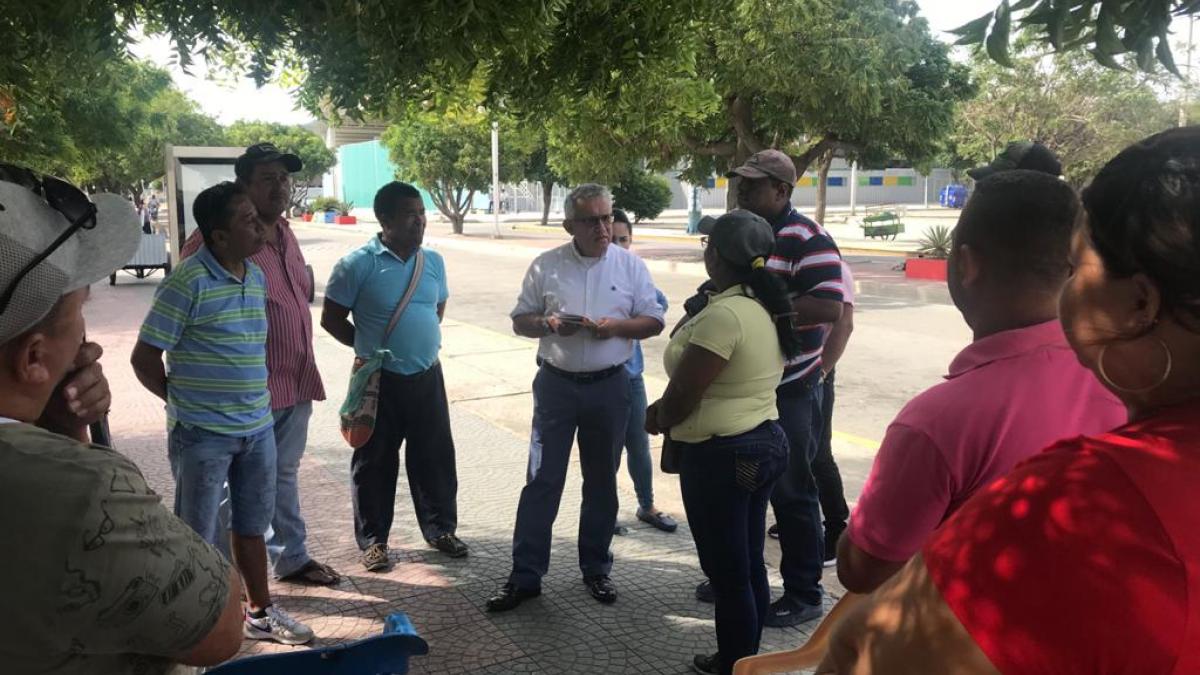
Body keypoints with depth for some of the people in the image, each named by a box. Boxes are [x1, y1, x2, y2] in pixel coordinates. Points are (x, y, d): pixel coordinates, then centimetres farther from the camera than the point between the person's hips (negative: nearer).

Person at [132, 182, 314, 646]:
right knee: (198, 538, 8)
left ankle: (259, 612, 34)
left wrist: (256, 399, 10)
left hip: (257, 428, 7)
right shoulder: (188, 282, -17)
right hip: (203, 434, -6)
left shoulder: (256, 276, 6)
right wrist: (186, 402, -1)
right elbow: (144, 358, -12)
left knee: (251, 526, 19)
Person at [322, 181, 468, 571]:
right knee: (375, 462, 8)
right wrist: (368, 348, -1)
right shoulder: (357, 265, -12)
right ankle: (372, 539, 23)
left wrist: (422, 342, 12)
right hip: (380, 379, -4)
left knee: (436, 457, 12)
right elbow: (331, 319, -6)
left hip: (427, 376, 4)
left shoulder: (433, 262, 4)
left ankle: (440, 528, 29)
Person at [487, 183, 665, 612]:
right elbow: (520, 321, 4)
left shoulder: (631, 265, -1)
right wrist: (548, 324, -17)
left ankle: (596, 569, 27)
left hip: (609, 386, 1)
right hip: (556, 384, -1)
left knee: (601, 482, 12)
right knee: (542, 480, 1)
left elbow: (654, 321, 1)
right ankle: (525, 576, 10)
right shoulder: (546, 265, -2)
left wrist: (615, 326, -18)